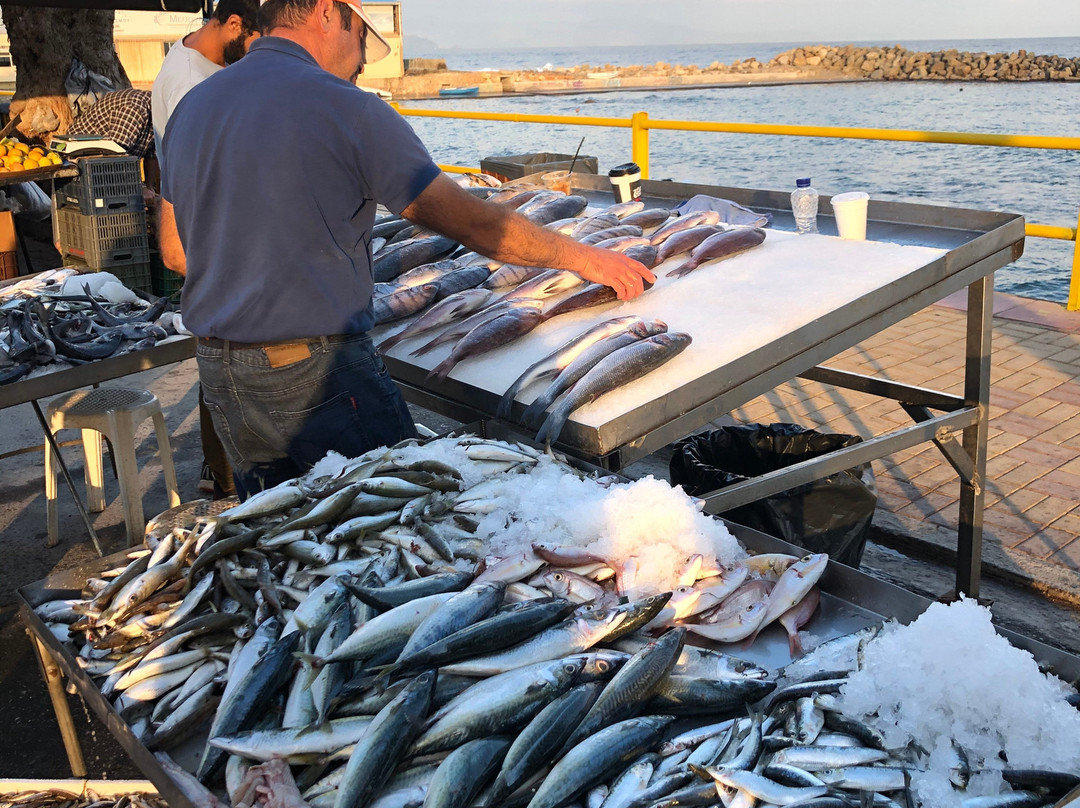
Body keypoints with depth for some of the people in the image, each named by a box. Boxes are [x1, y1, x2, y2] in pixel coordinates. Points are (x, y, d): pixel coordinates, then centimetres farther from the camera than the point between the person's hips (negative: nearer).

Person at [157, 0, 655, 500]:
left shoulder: (191, 107, 9)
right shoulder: (344, 108, -12)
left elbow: (175, 253, 15)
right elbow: (473, 224, -11)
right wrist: (584, 258, 1)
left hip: (217, 376, 7)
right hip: (316, 372, -7)